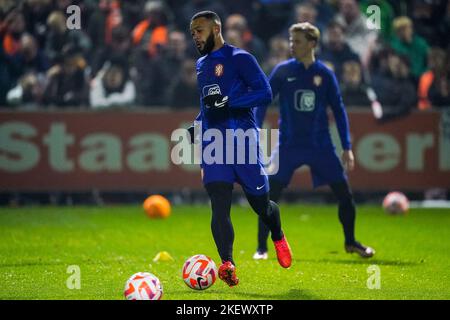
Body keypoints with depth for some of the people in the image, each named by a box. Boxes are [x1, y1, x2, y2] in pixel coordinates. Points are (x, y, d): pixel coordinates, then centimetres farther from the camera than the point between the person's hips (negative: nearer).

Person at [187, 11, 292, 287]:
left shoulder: (240, 58, -6)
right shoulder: (201, 65, 18)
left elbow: (265, 93, -15)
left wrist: (228, 104, -23)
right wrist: (197, 125, 16)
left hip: (243, 142, -5)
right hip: (213, 144, 5)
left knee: (260, 204, 6)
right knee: (219, 206, -14)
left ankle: (278, 238, 39)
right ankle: (227, 265, -23)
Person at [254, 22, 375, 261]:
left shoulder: (324, 74, 0)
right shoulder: (282, 71, -2)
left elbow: (338, 110, 5)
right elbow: (263, 103, 1)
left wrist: (347, 147, 2)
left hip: (321, 145, 1)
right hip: (289, 145, -1)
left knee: (344, 194, 1)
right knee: (269, 195, -10)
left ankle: (351, 242, 21)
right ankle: (262, 248, 1)